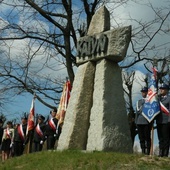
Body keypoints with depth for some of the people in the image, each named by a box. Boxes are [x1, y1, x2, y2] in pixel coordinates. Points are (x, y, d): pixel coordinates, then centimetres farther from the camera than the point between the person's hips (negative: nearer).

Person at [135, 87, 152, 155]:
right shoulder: (139, 101, 18)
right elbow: (138, 111, 10)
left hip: (148, 122, -3)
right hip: (140, 122, 4)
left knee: (147, 137, -5)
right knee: (141, 138, 4)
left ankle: (148, 152, -3)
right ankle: (143, 152, 10)